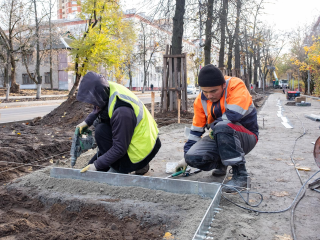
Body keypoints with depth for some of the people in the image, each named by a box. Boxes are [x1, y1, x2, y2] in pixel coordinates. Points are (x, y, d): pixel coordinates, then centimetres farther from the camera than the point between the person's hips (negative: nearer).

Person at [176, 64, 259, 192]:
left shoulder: (236, 86, -18)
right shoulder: (201, 100, -1)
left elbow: (232, 115, -32)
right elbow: (196, 130, 6)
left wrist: (213, 127, -14)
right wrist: (186, 157, 7)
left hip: (246, 137, -5)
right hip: (219, 138, 5)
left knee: (222, 127, -37)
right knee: (192, 157, -20)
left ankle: (240, 175, -24)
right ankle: (220, 164, 13)